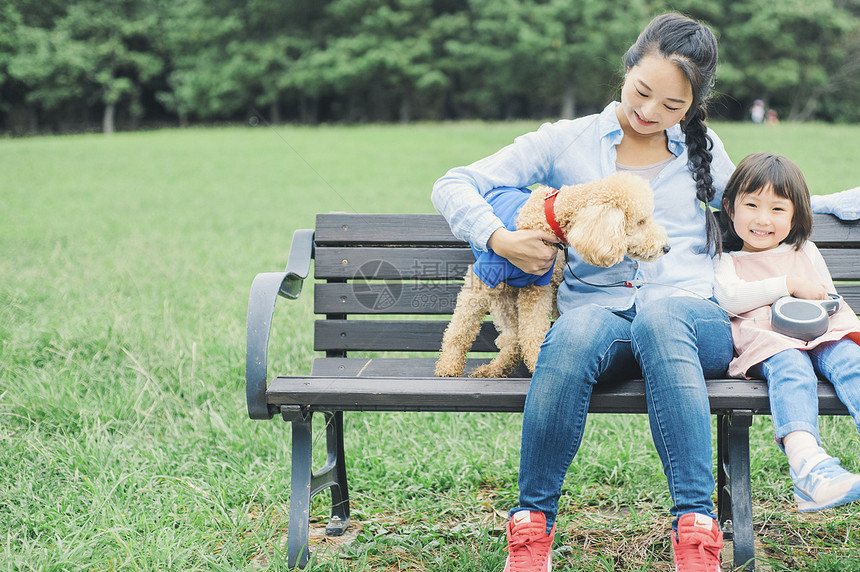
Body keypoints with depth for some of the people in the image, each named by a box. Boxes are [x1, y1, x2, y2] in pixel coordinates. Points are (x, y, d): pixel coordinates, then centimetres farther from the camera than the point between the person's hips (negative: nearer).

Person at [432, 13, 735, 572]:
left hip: (693, 319, 1)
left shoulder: (704, 150, 20)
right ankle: (532, 524, -24)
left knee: (659, 313, -39)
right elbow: (454, 185, 9)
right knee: (578, 330, -40)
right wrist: (500, 239, -6)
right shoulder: (567, 142, 13)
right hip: (599, 311, -1)